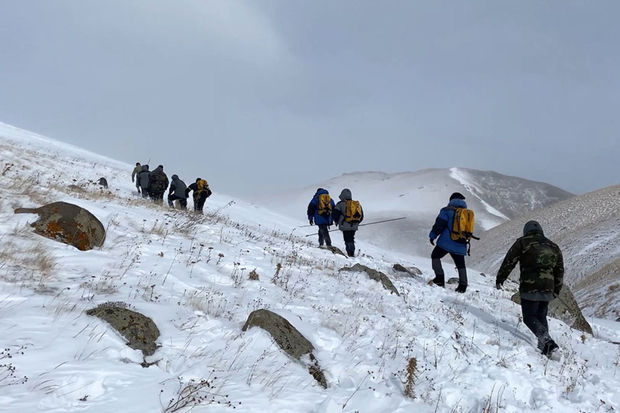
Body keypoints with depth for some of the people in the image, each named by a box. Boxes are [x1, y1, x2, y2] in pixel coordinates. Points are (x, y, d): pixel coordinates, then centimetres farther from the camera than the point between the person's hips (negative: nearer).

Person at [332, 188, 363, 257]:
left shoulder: (340, 204, -6)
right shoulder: (357, 204, 11)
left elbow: (334, 214, -4)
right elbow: (361, 216, 17)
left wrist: (336, 222, 14)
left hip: (345, 226, -5)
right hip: (354, 227, 6)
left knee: (348, 240, -4)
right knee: (351, 239, 17)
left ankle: (350, 254, -10)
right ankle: (352, 253, 18)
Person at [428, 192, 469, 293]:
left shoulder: (447, 210, -4)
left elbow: (439, 224, -9)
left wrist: (432, 235, -1)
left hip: (446, 242, -5)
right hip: (461, 246, 5)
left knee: (435, 256, 10)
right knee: (460, 264, 15)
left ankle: (440, 278, -1)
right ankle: (463, 285, 11)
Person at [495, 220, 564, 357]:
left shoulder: (522, 242, 2)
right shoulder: (554, 247, 18)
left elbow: (509, 262, -1)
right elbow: (560, 270, 20)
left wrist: (499, 279, 8)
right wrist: (556, 291, 27)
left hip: (529, 288, -5)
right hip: (548, 290, 5)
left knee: (529, 317, 0)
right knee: (541, 317, 18)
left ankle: (546, 340, -20)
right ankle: (544, 346, 10)